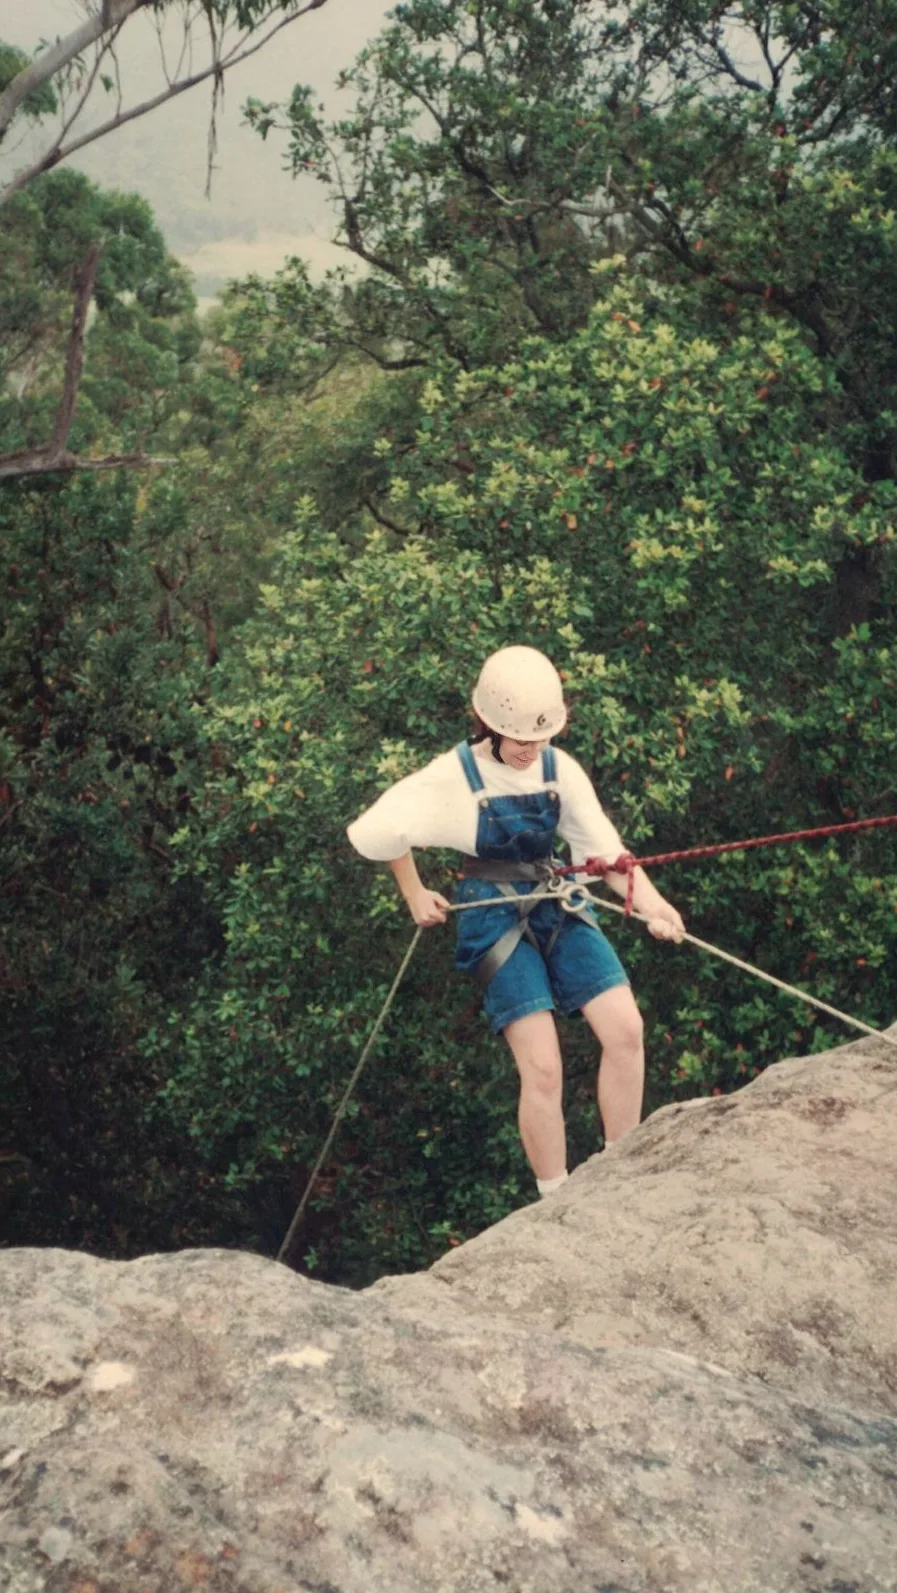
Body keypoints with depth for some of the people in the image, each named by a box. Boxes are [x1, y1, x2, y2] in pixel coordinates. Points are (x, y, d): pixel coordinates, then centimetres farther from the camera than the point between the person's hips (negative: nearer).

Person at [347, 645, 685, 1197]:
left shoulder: (560, 769, -3)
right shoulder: (456, 776, -11)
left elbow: (607, 850, -6)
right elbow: (386, 829, 1)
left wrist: (650, 903, -21)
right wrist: (416, 896, 7)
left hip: (559, 907, 4)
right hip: (497, 919, -4)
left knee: (626, 1028, -11)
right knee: (543, 1068, -13)